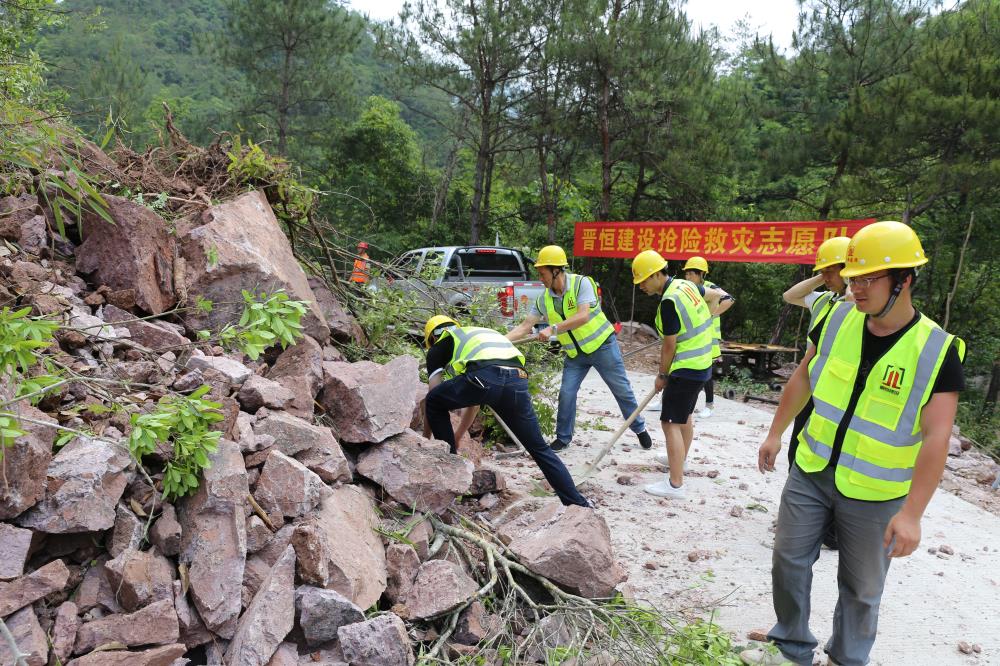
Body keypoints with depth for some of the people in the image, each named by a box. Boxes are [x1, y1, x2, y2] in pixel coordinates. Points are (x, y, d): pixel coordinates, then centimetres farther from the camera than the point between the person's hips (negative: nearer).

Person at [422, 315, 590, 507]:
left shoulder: (438, 348, 29)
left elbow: (434, 396, 26)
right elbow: (473, 402, 48)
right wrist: (456, 438, 55)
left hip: (485, 377, -6)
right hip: (517, 380, 6)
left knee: (434, 403, 22)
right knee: (539, 448, 19)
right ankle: (579, 504, 18)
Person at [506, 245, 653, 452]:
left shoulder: (581, 283, -21)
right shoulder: (544, 299, -6)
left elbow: (582, 316, -32)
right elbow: (525, 326, -7)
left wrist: (553, 329, -37)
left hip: (602, 344, -4)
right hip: (575, 354, 4)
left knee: (622, 390, 7)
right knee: (566, 394, -4)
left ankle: (640, 429, 26)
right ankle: (563, 438, 14)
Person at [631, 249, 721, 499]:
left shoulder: (669, 301, -23)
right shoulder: (686, 284, 3)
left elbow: (670, 345, -17)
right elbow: (715, 296, 23)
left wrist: (662, 376, -5)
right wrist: (701, 322, 20)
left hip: (686, 368, -10)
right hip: (702, 363, 10)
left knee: (670, 423, -8)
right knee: (685, 414, 26)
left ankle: (675, 485, -7)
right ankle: (679, 459, 45)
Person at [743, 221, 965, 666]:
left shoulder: (937, 351, -17)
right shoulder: (838, 319, -5)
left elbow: (936, 438, -20)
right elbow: (803, 378, 8)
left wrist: (912, 513, -25)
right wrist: (776, 434, 11)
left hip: (874, 494, -3)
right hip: (811, 472, 4)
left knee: (861, 588, 14)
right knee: (788, 561, 12)